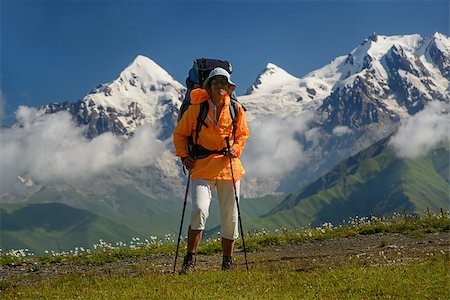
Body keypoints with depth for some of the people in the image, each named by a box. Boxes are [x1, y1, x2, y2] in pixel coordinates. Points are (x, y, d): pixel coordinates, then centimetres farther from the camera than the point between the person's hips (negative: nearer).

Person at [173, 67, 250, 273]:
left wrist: (236, 149, -2)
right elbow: (180, 133, 8)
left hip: (229, 167, 3)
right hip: (202, 167, -3)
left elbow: (243, 134, 16)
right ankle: (190, 260, -10)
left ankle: (227, 262, 21)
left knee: (230, 217, 8)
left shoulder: (236, 109, 4)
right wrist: (183, 155, -3)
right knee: (199, 210, -20)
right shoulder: (196, 108, -3)